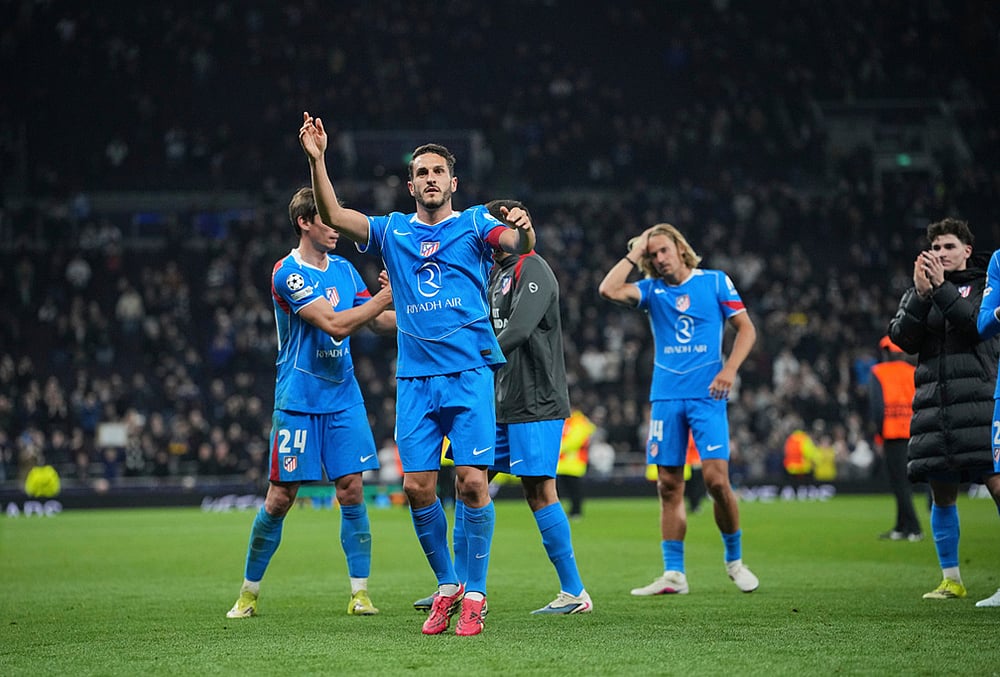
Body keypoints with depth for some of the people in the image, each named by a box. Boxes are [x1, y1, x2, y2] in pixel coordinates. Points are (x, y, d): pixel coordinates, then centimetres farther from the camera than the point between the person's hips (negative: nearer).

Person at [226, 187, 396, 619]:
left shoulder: (344, 269, 10)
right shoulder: (287, 273, -12)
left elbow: (379, 320, 13)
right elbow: (334, 324, -20)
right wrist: (386, 297, -20)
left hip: (344, 398, 5)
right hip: (297, 401, -5)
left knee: (351, 490, -2)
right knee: (280, 498, -2)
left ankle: (359, 592, 2)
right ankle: (249, 592, 11)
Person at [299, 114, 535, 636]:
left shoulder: (474, 223, 5)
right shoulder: (392, 231, 13)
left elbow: (520, 244, -14)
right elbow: (333, 216, 1)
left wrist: (523, 228, -38)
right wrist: (317, 161, -12)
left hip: (469, 373, -3)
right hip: (414, 379, 3)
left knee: (472, 481, -10)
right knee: (417, 487, -2)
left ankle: (474, 594, 1)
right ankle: (447, 586, 16)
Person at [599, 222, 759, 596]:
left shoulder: (715, 281, 5)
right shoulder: (652, 290, 10)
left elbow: (746, 328, 5)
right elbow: (609, 290, -6)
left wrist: (729, 369, -9)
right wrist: (634, 254, 1)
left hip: (706, 395, -3)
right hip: (666, 396, 3)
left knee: (716, 477, -13)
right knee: (669, 485, 2)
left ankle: (734, 559, 7)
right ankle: (673, 575, 6)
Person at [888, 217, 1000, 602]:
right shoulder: (918, 291, 17)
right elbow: (903, 338, 3)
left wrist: (942, 288, -15)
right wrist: (920, 294, -9)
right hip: (934, 404, 4)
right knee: (941, 494, 6)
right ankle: (951, 579, 16)